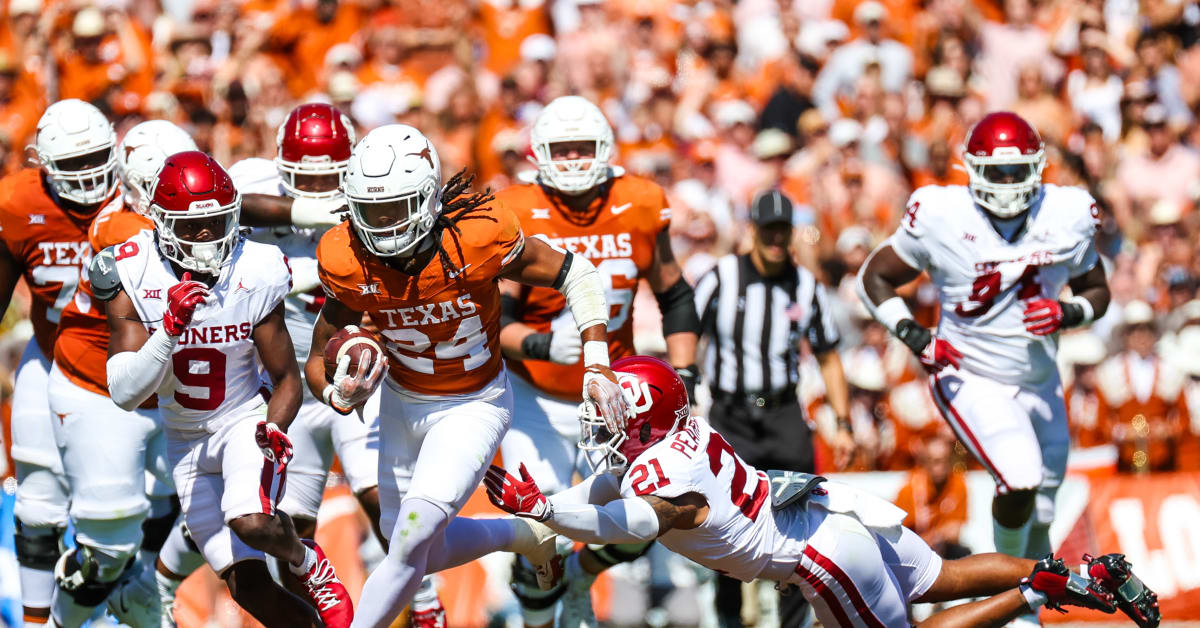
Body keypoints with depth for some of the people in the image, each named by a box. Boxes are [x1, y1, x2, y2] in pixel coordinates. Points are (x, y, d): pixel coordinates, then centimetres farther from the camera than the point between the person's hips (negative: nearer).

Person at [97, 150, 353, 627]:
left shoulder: (255, 275, -18)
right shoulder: (132, 278, -18)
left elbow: (287, 379, -6)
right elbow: (125, 394, -25)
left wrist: (274, 428, -27)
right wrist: (171, 328, -39)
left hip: (245, 420, -2)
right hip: (186, 440, 2)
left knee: (251, 522, -31)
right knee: (247, 586, -3)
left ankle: (307, 561, 3)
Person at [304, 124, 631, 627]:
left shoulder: (478, 237, -29)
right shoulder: (347, 260, -21)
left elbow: (576, 274, -14)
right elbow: (320, 361, -7)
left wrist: (597, 366, -21)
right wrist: (339, 395, -30)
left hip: (474, 406, -4)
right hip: (402, 402, 4)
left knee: (413, 537, -18)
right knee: (409, 544, 16)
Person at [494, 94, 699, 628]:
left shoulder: (640, 209, -5)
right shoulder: (518, 218, -15)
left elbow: (675, 299, 8)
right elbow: (495, 318, -18)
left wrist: (682, 377, -1)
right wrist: (542, 346, -38)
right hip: (537, 398, -3)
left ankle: (578, 585, 32)